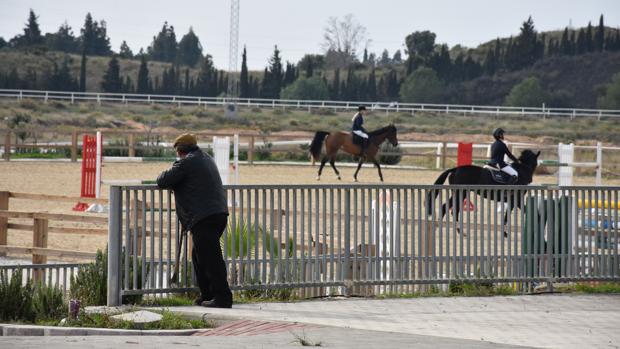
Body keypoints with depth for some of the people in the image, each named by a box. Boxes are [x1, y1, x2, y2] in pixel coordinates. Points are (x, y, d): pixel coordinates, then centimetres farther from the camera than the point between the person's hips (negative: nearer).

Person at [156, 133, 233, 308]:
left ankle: (222, 297, -11)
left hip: (204, 218, -9)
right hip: (219, 213, 9)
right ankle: (207, 295, 21)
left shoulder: (186, 163, -7)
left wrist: (166, 174, 17)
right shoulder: (207, 159, 21)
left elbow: (162, 182, -5)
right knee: (200, 255, 19)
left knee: (210, 257, -8)